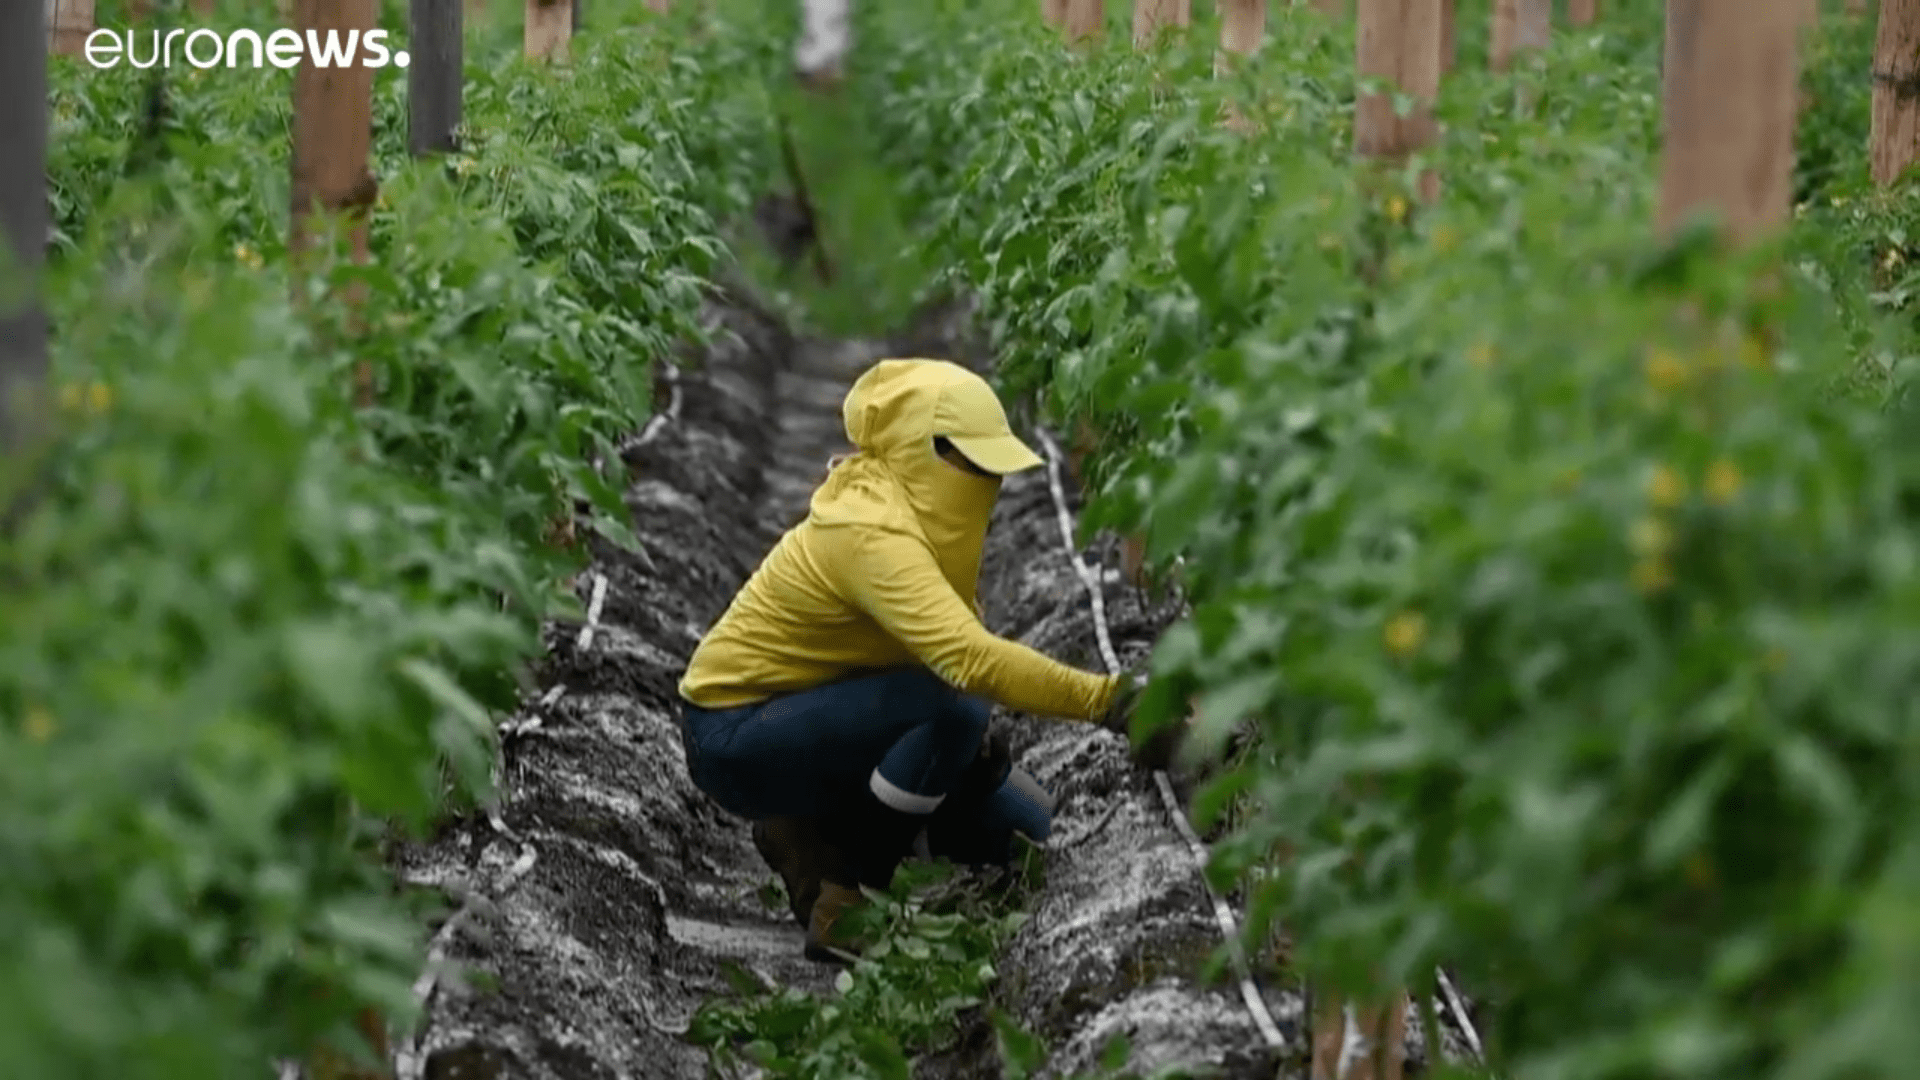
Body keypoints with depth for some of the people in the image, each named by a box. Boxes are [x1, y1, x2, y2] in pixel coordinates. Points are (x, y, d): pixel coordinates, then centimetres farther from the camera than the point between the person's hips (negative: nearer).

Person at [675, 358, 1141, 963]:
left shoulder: (921, 517, 1)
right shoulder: (870, 533, -29)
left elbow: (954, 648, 7)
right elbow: (969, 657, -42)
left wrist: (978, 745, -10)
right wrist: (1105, 699, -43)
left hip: (810, 713, 9)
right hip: (734, 736, -9)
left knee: (1021, 826, 5)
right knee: (953, 708, -30)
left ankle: (815, 832, 13)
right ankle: (841, 901, -17)